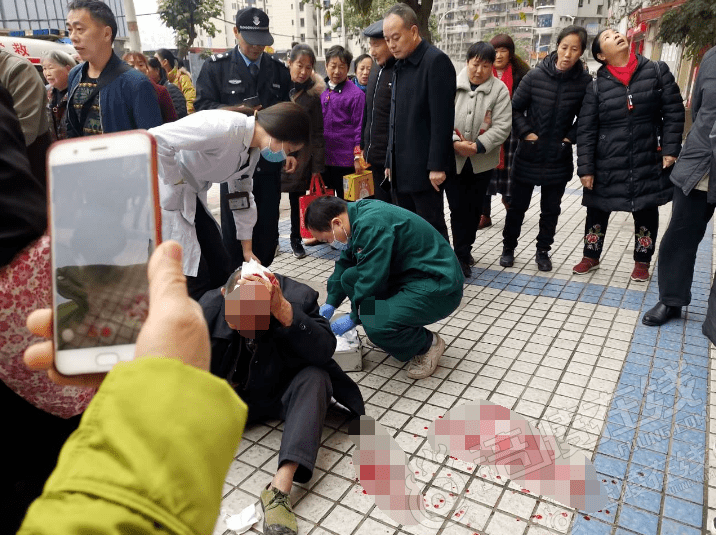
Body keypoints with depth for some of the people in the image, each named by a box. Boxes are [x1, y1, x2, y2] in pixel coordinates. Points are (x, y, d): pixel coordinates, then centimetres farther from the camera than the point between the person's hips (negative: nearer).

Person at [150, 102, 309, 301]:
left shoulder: (252, 149, 4)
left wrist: (247, 249, 16)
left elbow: (242, 195, 14)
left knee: (220, 272, 9)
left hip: (191, 197, 9)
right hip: (165, 195, -9)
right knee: (194, 279, -8)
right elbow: (157, 138, -32)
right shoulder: (225, 127, -26)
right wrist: (175, 180, -18)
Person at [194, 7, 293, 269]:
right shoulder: (216, 66, 2)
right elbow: (203, 105, -4)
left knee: (268, 229, 8)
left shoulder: (279, 70, 11)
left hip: (270, 161, 3)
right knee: (233, 228, 5)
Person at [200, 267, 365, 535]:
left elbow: (324, 351, -35)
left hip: (285, 393, -2)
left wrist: (284, 312, -44)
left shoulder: (298, 297, -25)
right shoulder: (209, 306, -19)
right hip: (236, 395, 2)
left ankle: (280, 487, -41)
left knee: (315, 377, -34)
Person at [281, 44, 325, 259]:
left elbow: (317, 133, 1)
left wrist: (317, 167, -3)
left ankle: (296, 240, 27)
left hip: (300, 158, 0)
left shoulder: (312, 95, 0)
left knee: (298, 201, 9)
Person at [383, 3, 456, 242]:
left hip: (424, 168, -8)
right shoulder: (400, 65, 16)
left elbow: (442, 118, -16)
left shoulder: (436, 61, -10)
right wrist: (391, 161, 15)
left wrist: (437, 165, -19)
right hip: (402, 168, 8)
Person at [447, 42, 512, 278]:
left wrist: (478, 146, -20)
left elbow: (502, 126, -9)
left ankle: (463, 252, 29)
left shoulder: (499, 89, -3)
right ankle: (462, 255, 10)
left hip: (482, 161, 1)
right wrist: (454, 141, -21)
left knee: (473, 207, 12)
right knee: (457, 207, -1)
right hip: (452, 158, -1)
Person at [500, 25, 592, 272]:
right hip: (529, 155, -1)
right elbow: (515, 108, -1)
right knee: (518, 205, 10)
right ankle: (508, 247, 26)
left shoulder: (584, 81, -7)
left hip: (559, 157, 1)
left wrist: (571, 137, -7)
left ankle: (543, 251, 28)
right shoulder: (536, 75, -10)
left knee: (551, 209, 12)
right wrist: (525, 132, -10)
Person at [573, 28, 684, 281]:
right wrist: (585, 168, -6)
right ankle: (591, 256, 30)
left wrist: (670, 149, -6)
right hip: (607, 165, 0)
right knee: (597, 211, 11)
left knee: (646, 212, 10)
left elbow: (673, 112, 1)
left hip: (649, 162, 0)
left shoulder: (657, 71, 0)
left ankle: (642, 261, 28)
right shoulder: (597, 86, -2)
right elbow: (586, 130, -2)